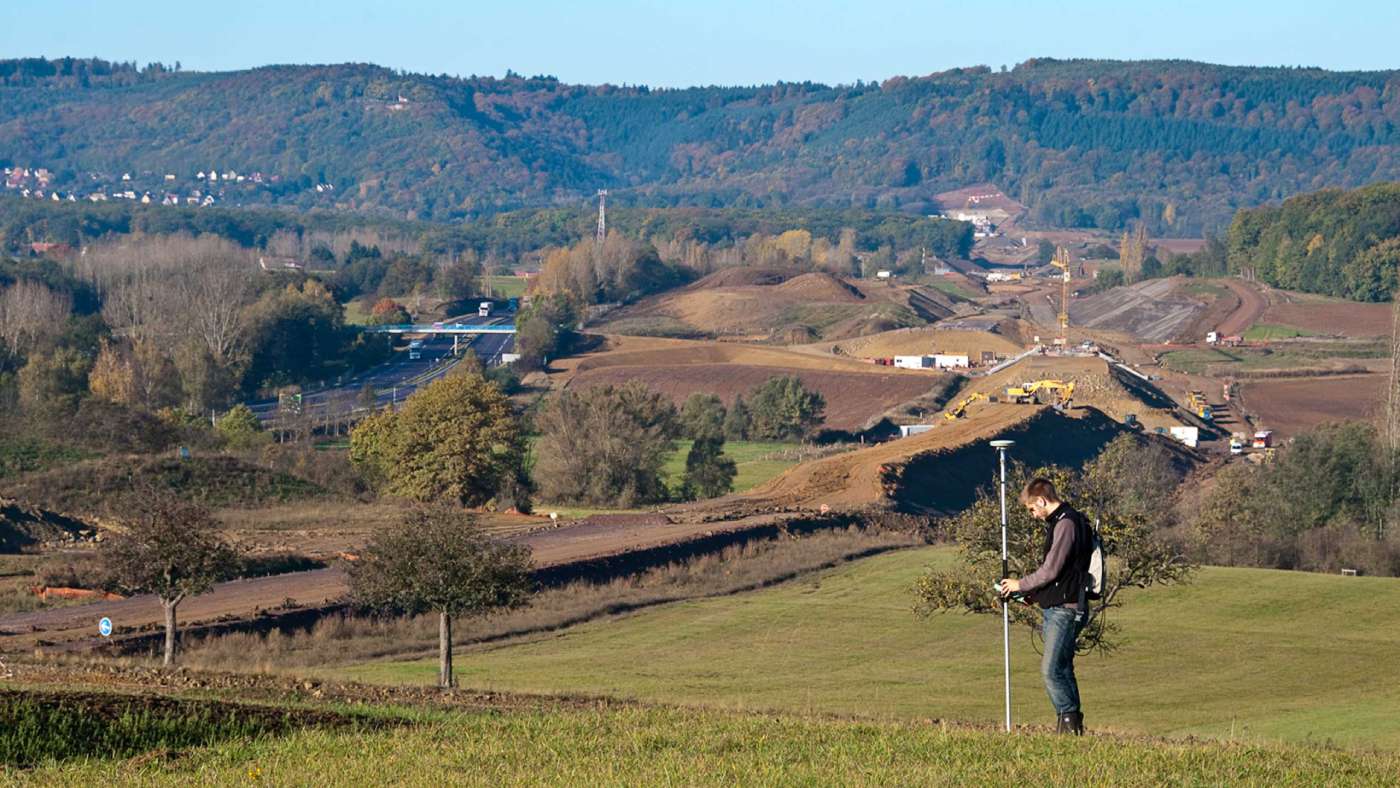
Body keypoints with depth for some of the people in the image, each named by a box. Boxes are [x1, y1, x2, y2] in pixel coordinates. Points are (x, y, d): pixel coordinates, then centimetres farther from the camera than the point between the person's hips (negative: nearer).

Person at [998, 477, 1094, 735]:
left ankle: (1070, 721, -12)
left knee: (1051, 670, -14)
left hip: (1065, 609, -10)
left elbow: (1051, 571, -17)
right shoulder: (1058, 522, 18)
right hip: (1055, 609, 10)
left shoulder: (1066, 523, -14)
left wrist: (1020, 585, -3)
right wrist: (1032, 595, 16)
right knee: (1062, 670, 10)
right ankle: (1072, 726, 12)